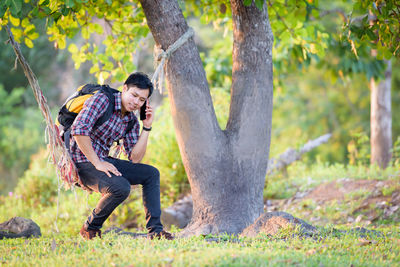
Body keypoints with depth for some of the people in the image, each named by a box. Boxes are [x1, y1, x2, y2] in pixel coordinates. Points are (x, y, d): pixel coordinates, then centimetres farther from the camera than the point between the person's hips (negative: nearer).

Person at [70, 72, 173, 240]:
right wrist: (97, 163, -25)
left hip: (103, 161, 9)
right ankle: (90, 229, -9)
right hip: (82, 162, -8)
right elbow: (79, 130, -26)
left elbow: (134, 158, 4)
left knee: (151, 174, 1)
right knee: (121, 187, -30)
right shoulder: (102, 100, -13)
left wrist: (147, 127, -2)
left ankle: (155, 230, 0)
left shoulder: (132, 121, 10)